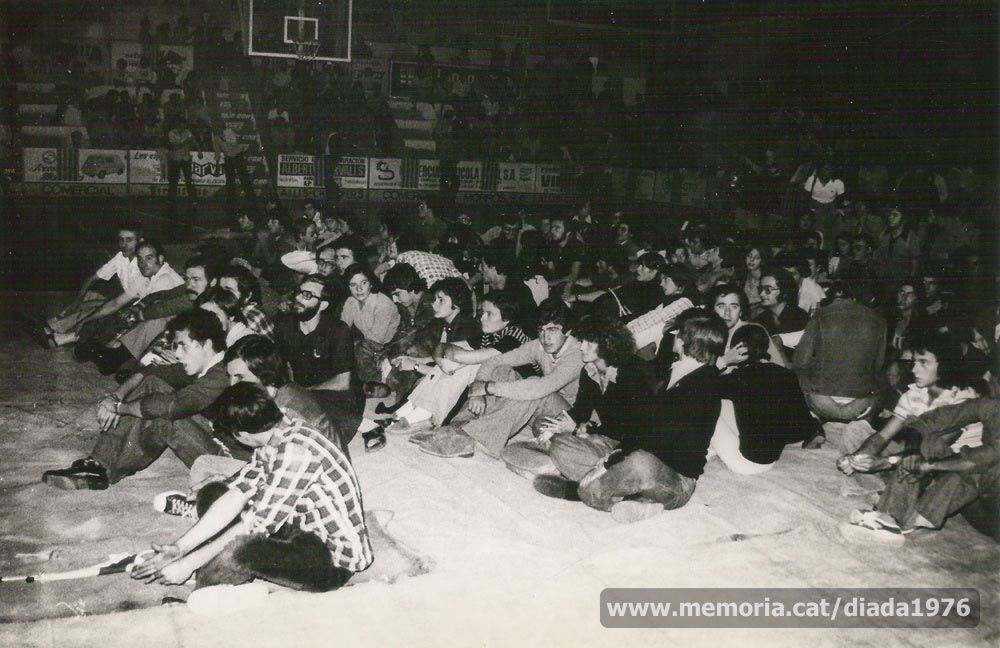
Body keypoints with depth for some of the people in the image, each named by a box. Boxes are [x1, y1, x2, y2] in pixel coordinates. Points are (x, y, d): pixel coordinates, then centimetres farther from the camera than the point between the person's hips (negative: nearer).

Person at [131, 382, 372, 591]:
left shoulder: (296, 450, -27)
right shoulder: (272, 439, 1)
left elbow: (258, 524, -26)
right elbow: (237, 494, -3)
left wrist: (189, 563, -19)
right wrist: (180, 547, -10)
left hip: (334, 560, -10)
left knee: (233, 554, -33)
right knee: (212, 493, 8)